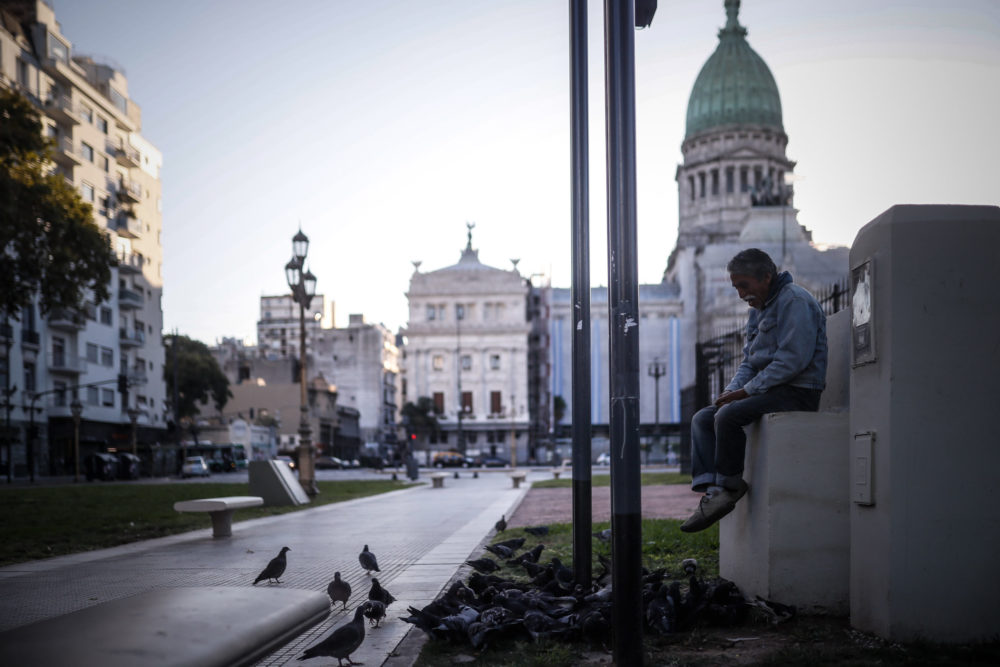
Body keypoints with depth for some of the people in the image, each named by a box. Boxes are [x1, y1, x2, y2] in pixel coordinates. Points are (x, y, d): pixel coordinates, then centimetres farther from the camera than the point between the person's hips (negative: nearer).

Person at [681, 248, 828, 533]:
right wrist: (731, 391, 0)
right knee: (702, 418, 0)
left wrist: (747, 391, -19)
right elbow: (750, 362, 21)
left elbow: (793, 359, -21)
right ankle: (710, 490, -13)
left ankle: (730, 486, -12)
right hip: (771, 392, 10)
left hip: (798, 392, -10)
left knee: (728, 415, -28)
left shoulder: (794, 301, -11)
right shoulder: (758, 310, 19)